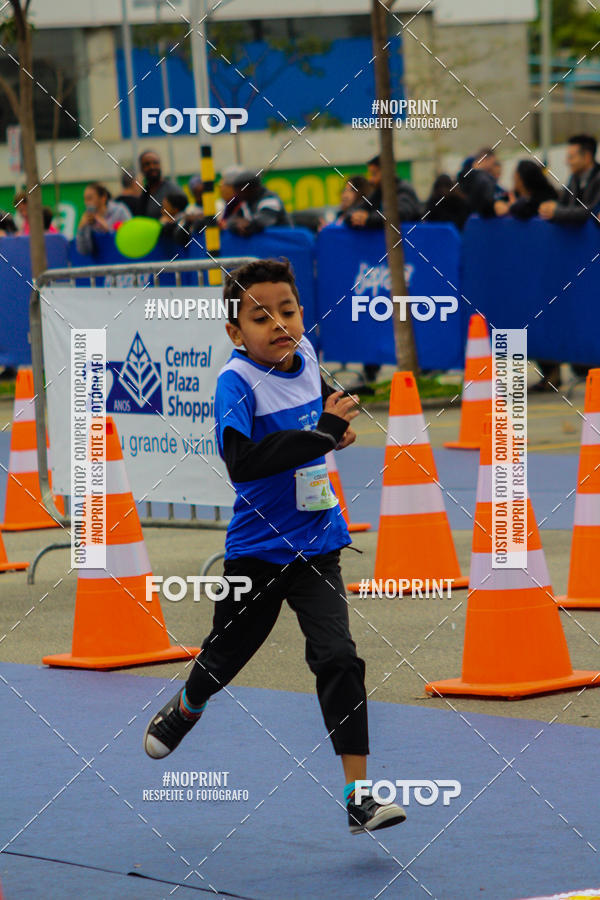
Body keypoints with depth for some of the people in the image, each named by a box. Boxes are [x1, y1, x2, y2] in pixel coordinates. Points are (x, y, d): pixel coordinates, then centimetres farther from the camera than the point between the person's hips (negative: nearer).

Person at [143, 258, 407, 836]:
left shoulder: (304, 354, -1)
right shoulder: (237, 380, -20)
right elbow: (242, 462, -36)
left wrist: (336, 415, 5)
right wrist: (322, 432, -38)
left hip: (316, 544, 3)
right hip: (257, 549, -3)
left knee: (337, 659, -12)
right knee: (223, 658, 17)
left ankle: (359, 797, -12)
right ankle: (183, 711, 52)